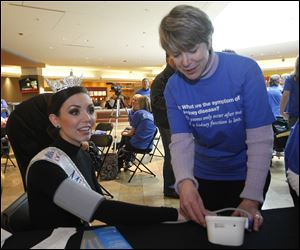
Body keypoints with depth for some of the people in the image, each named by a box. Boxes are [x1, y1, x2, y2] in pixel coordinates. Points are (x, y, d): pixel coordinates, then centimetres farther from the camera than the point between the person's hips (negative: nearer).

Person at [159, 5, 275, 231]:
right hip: (204, 176, 3)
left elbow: (261, 139, -24)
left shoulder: (246, 70, -22)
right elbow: (181, 141, -18)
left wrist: (251, 198, -32)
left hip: (247, 174, -2)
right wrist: (185, 182, -37)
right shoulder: (173, 87, -13)